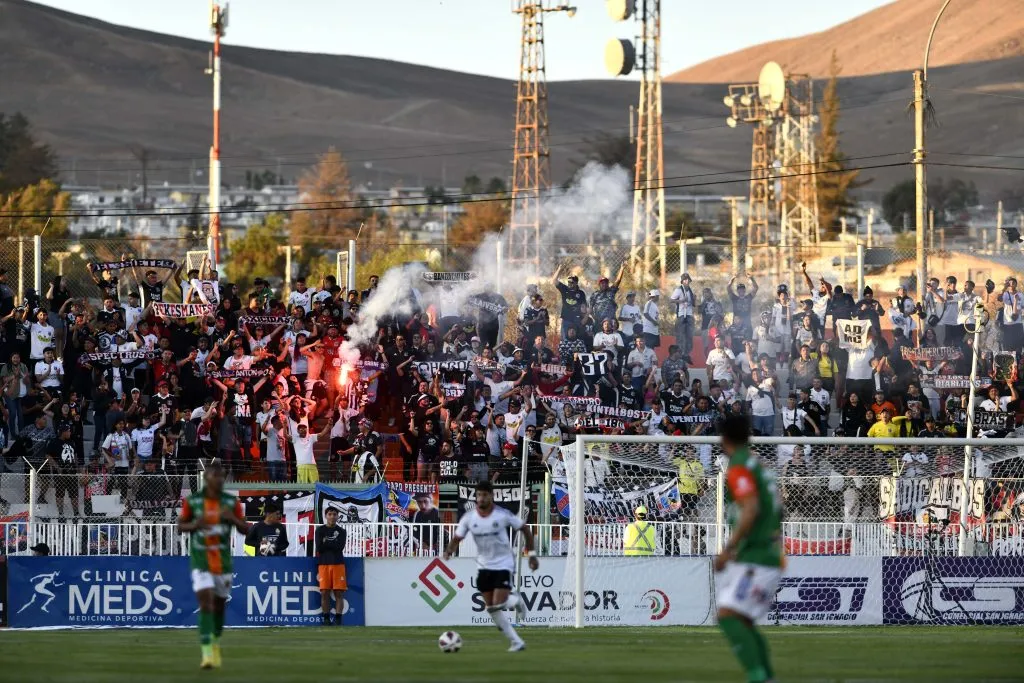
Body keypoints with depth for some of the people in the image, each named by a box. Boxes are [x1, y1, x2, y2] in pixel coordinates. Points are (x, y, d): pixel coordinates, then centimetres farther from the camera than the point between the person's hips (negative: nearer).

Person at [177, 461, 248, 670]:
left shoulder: (231, 502, -1)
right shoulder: (192, 501, -4)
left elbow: (245, 529, 2)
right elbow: (180, 525, 6)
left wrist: (233, 519, -19)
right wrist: (194, 524, -17)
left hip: (223, 561, 3)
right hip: (200, 560, -3)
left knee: (219, 605, 13)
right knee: (205, 603, -17)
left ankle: (215, 643, 40)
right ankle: (207, 654, -19)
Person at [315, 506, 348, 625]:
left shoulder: (341, 531, 10)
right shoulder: (320, 530, 9)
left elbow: (340, 547, -6)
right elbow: (319, 548, -3)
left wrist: (327, 543, -4)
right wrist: (333, 544, -2)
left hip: (338, 563, 0)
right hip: (323, 563, 0)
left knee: (339, 593, -5)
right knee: (324, 593, -3)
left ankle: (338, 620, -4)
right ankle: (326, 619, 2)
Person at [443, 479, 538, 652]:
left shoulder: (503, 515, -13)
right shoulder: (469, 517, -6)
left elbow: (525, 529, -1)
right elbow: (457, 538, -3)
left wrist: (531, 554, -2)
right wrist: (449, 550, -26)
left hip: (503, 564, -4)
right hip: (484, 565, 4)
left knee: (498, 605, -17)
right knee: (491, 609, 4)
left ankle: (515, 600, 19)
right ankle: (516, 642, 15)